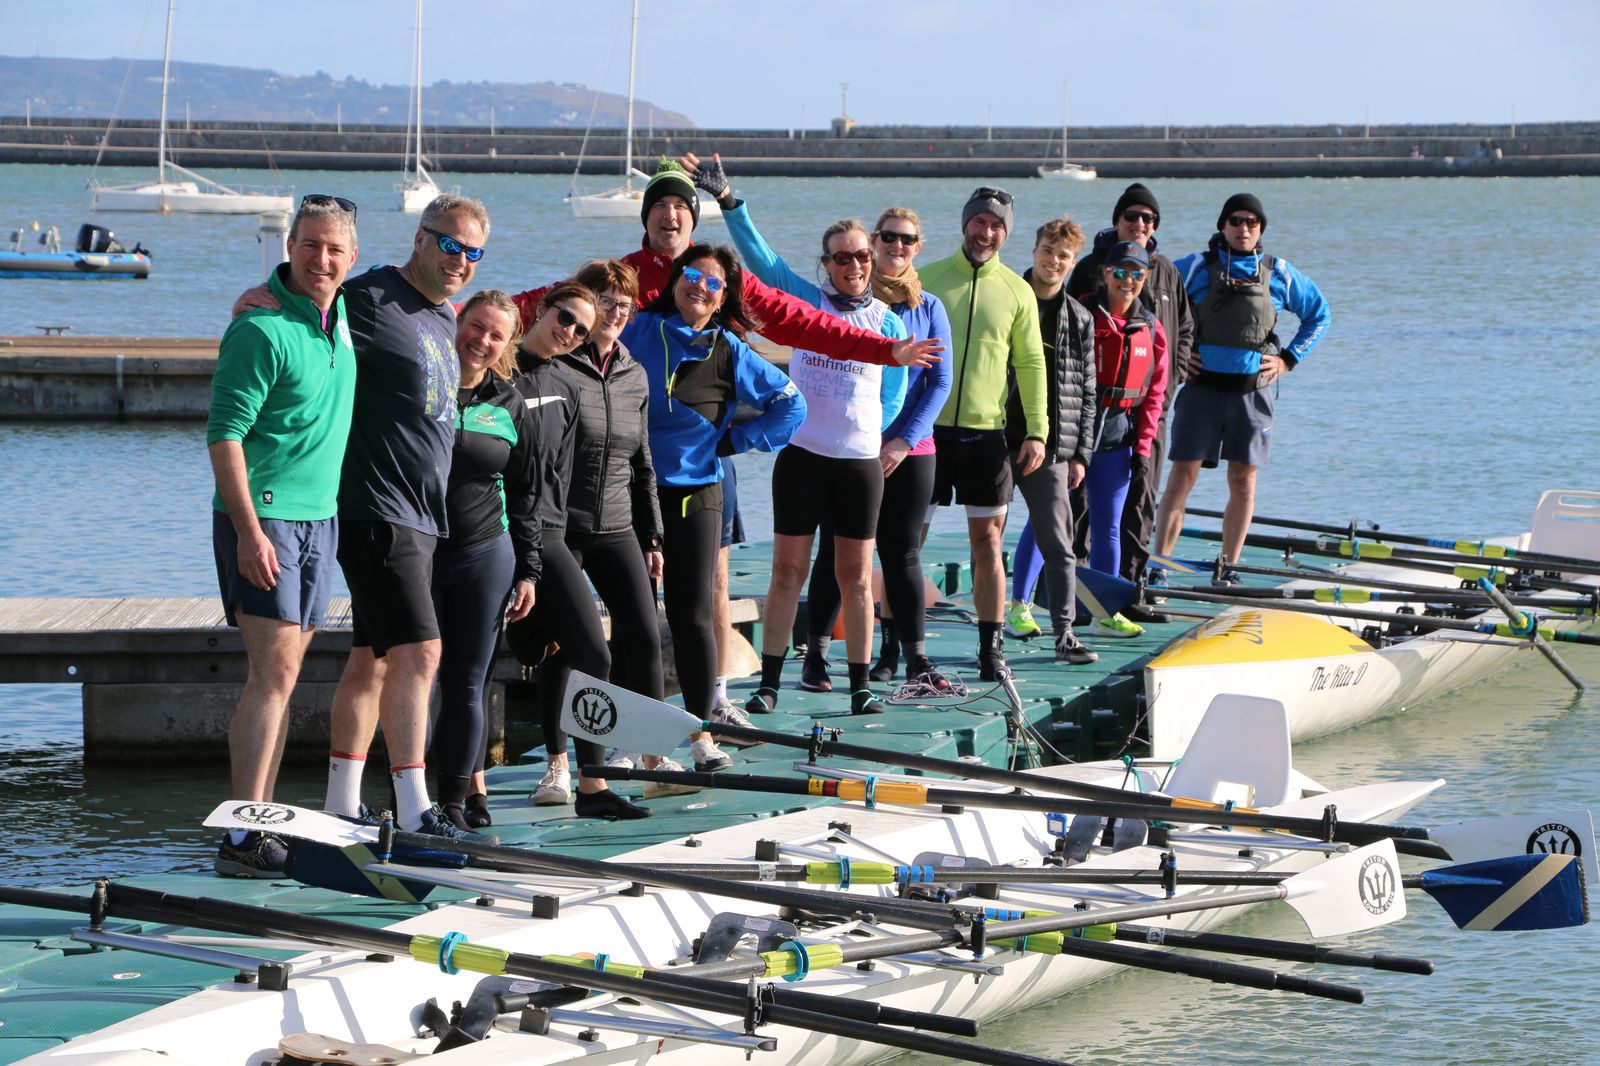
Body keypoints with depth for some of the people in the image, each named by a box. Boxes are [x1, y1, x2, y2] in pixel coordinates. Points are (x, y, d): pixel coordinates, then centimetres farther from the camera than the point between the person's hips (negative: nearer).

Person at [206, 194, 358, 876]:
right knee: (275, 671, -14)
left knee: (283, 672, 9)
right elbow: (224, 434, -18)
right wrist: (249, 531, -23)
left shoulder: (341, 315, 9)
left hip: (321, 514, 8)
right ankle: (242, 838, -16)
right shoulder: (261, 329, -16)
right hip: (262, 517, -8)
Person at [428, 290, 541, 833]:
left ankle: (456, 798, 12)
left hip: (486, 557, 2)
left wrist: (528, 571, 10)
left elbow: (524, 498, 14)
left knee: (467, 684, 3)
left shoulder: (511, 408, 9)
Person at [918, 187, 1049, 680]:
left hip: (986, 432, 1)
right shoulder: (927, 279, 2)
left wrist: (1037, 430, 2)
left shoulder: (1017, 291, 6)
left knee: (987, 538, 3)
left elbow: (1031, 363, 9)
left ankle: (991, 648, 10)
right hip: (927, 429, -1)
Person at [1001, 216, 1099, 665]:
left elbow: (1086, 393, 11)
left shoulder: (1079, 319, 9)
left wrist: (1080, 454, 6)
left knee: (1058, 544, -1)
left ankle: (1064, 632, 0)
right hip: (999, 442, -2)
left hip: (1050, 449, 2)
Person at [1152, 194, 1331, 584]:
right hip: (1202, 386, -2)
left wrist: (1288, 359, 8)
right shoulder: (1196, 267, 1)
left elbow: (1319, 315, 18)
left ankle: (1228, 568, 14)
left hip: (1254, 389, 2)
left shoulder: (1279, 273, 7)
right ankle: (1159, 566, -5)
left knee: (1243, 480, 5)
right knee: (1182, 475, -6)